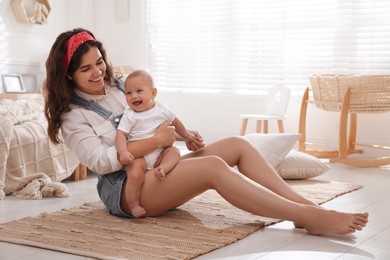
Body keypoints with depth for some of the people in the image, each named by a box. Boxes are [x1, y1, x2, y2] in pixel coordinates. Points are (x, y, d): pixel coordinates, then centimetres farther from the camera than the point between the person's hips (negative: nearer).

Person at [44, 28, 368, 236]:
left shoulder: (117, 86, 15)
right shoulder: (72, 117, -5)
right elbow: (100, 160, -18)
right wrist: (156, 141, -20)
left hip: (156, 168, 8)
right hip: (124, 188, -8)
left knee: (238, 144, -12)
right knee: (213, 166, -33)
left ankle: (306, 205, -21)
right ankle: (310, 219, -37)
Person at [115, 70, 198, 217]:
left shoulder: (162, 109, 5)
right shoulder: (129, 115, -5)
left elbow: (175, 123, 23)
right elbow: (120, 135, -14)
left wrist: (187, 136, 33)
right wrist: (123, 152, -31)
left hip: (159, 154, 4)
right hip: (138, 156, -4)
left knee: (174, 151, -16)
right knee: (135, 174, -27)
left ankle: (162, 168, -37)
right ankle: (133, 205, -11)